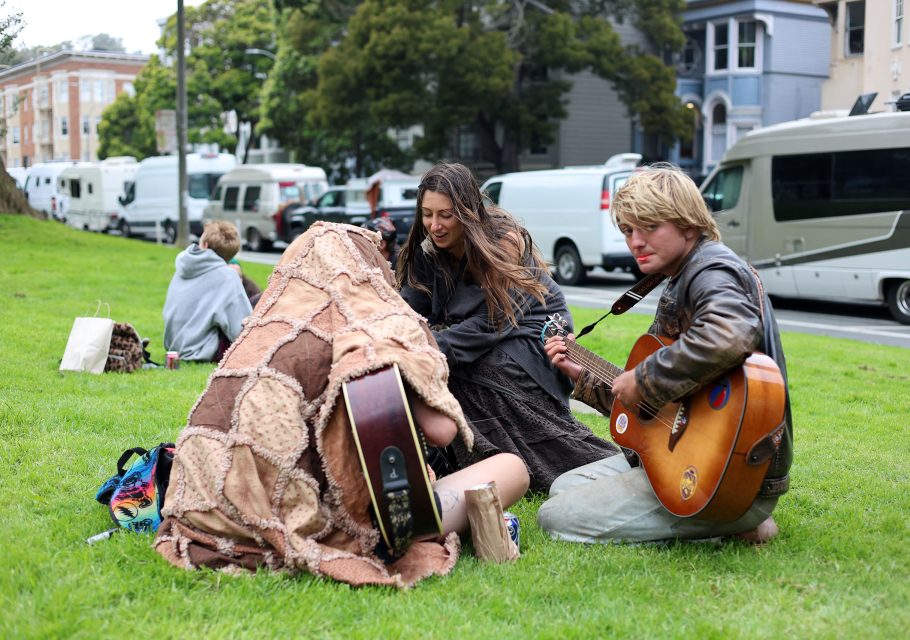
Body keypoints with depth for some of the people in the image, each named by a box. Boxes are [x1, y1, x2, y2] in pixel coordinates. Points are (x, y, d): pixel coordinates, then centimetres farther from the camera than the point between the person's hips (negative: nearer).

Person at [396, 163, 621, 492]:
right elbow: (411, 308, -11)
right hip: (484, 338, 6)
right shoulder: (427, 249, -3)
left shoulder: (505, 243, -22)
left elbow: (491, 323, -28)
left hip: (532, 333, -6)